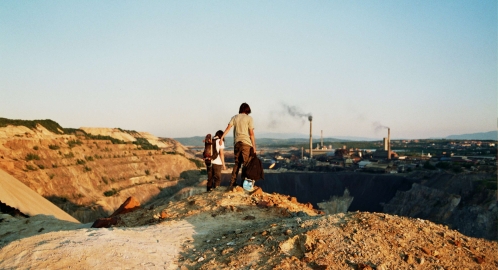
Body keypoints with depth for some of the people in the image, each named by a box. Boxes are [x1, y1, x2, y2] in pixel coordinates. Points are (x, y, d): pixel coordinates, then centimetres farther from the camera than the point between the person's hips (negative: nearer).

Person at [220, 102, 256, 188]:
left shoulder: (234, 117, 10)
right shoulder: (249, 118, -1)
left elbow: (228, 128, -3)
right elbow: (251, 133, -6)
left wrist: (221, 138, -4)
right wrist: (254, 146, -3)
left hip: (237, 143, 4)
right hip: (246, 143, -4)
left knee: (237, 163, 13)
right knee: (246, 163, 1)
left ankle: (232, 182, 11)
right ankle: (243, 182, -2)